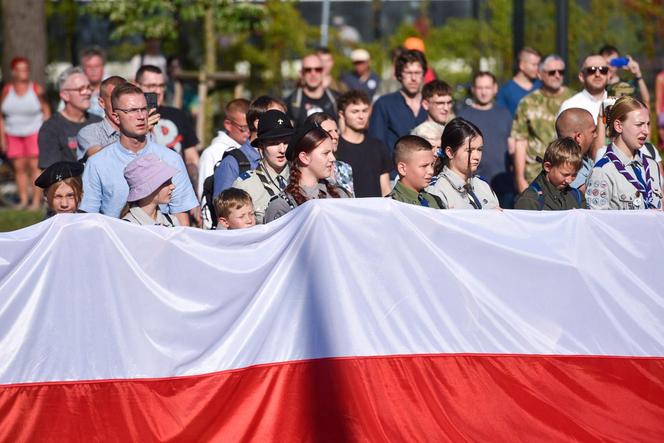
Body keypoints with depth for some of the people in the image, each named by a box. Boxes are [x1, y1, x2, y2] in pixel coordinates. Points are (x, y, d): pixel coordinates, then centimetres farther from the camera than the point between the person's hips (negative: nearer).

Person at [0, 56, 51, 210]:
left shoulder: (36, 90, -4)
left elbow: (46, 111, 1)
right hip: (13, 133, 3)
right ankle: (23, 200, 7)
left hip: (34, 132, -3)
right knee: (19, 167, 2)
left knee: (35, 165, -7)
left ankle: (36, 201, -7)